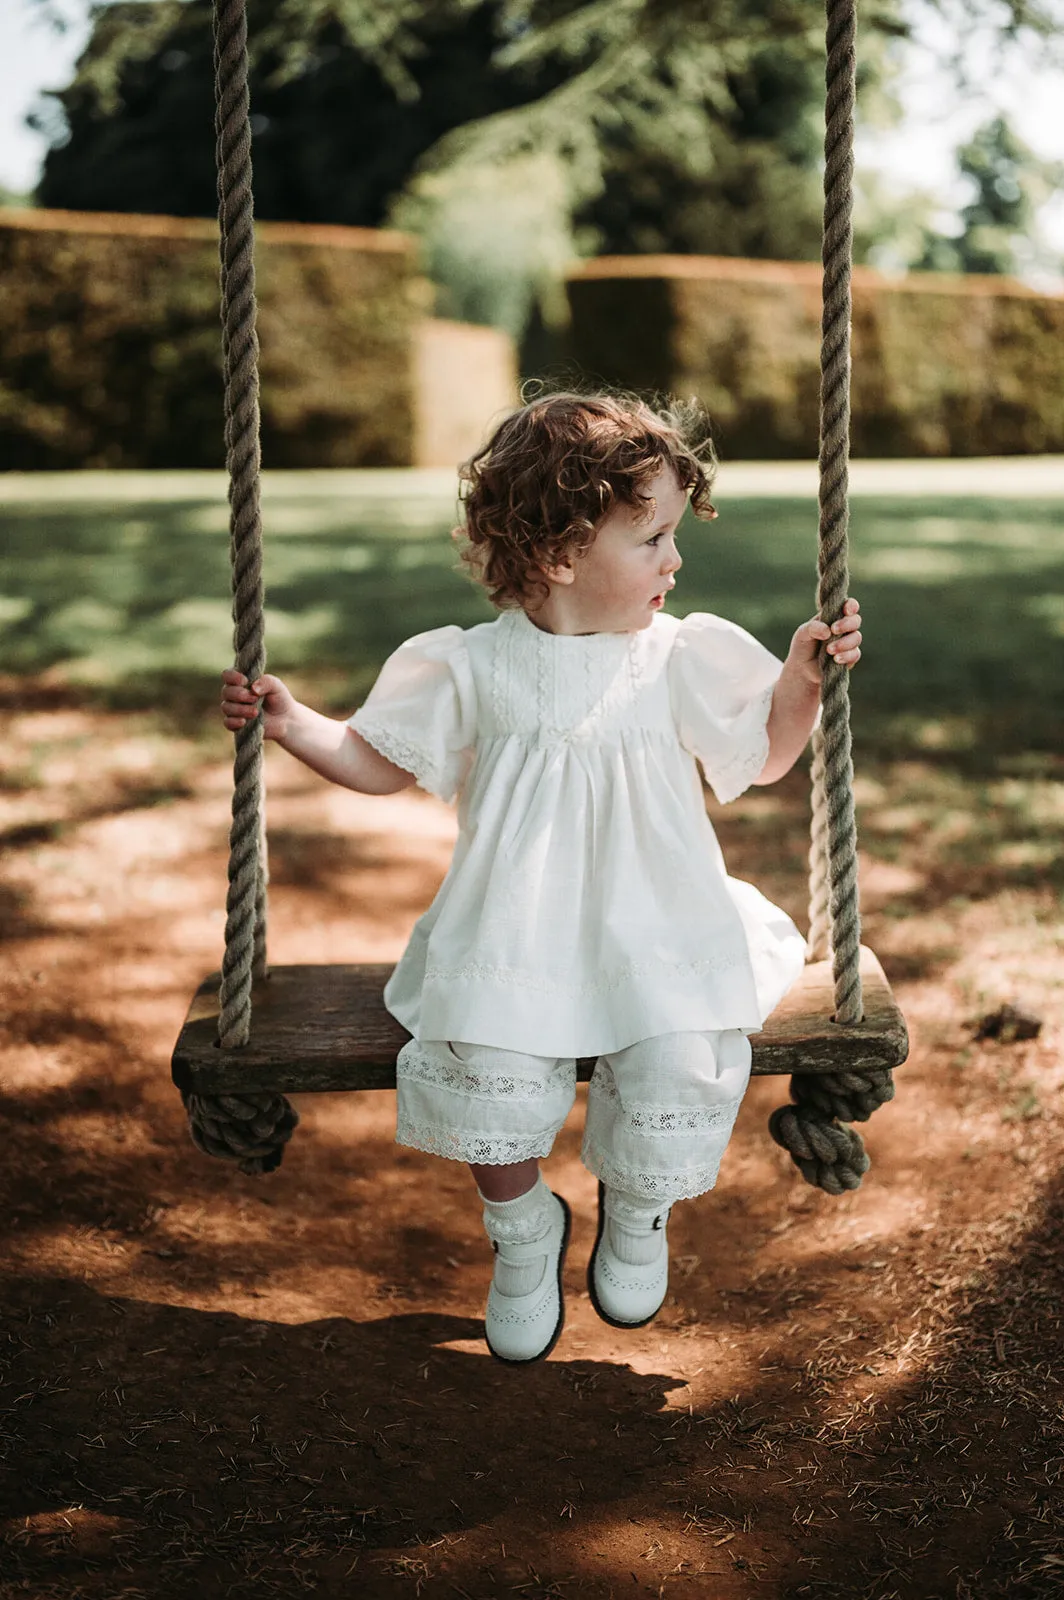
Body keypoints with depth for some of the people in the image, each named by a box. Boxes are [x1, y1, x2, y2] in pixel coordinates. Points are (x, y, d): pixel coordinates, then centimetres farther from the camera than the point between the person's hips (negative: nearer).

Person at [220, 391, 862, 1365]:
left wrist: (803, 678, -4)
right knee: (490, 1077, -25)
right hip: (514, 939, 0)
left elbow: (769, 756, 12)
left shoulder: (683, 657, 1)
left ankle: (636, 1211, 14)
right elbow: (381, 764, 11)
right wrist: (289, 722, -1)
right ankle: (523, 1228, 9)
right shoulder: (473, 668, -1)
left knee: (682, 1068, -23)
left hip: (657, 935, 1)